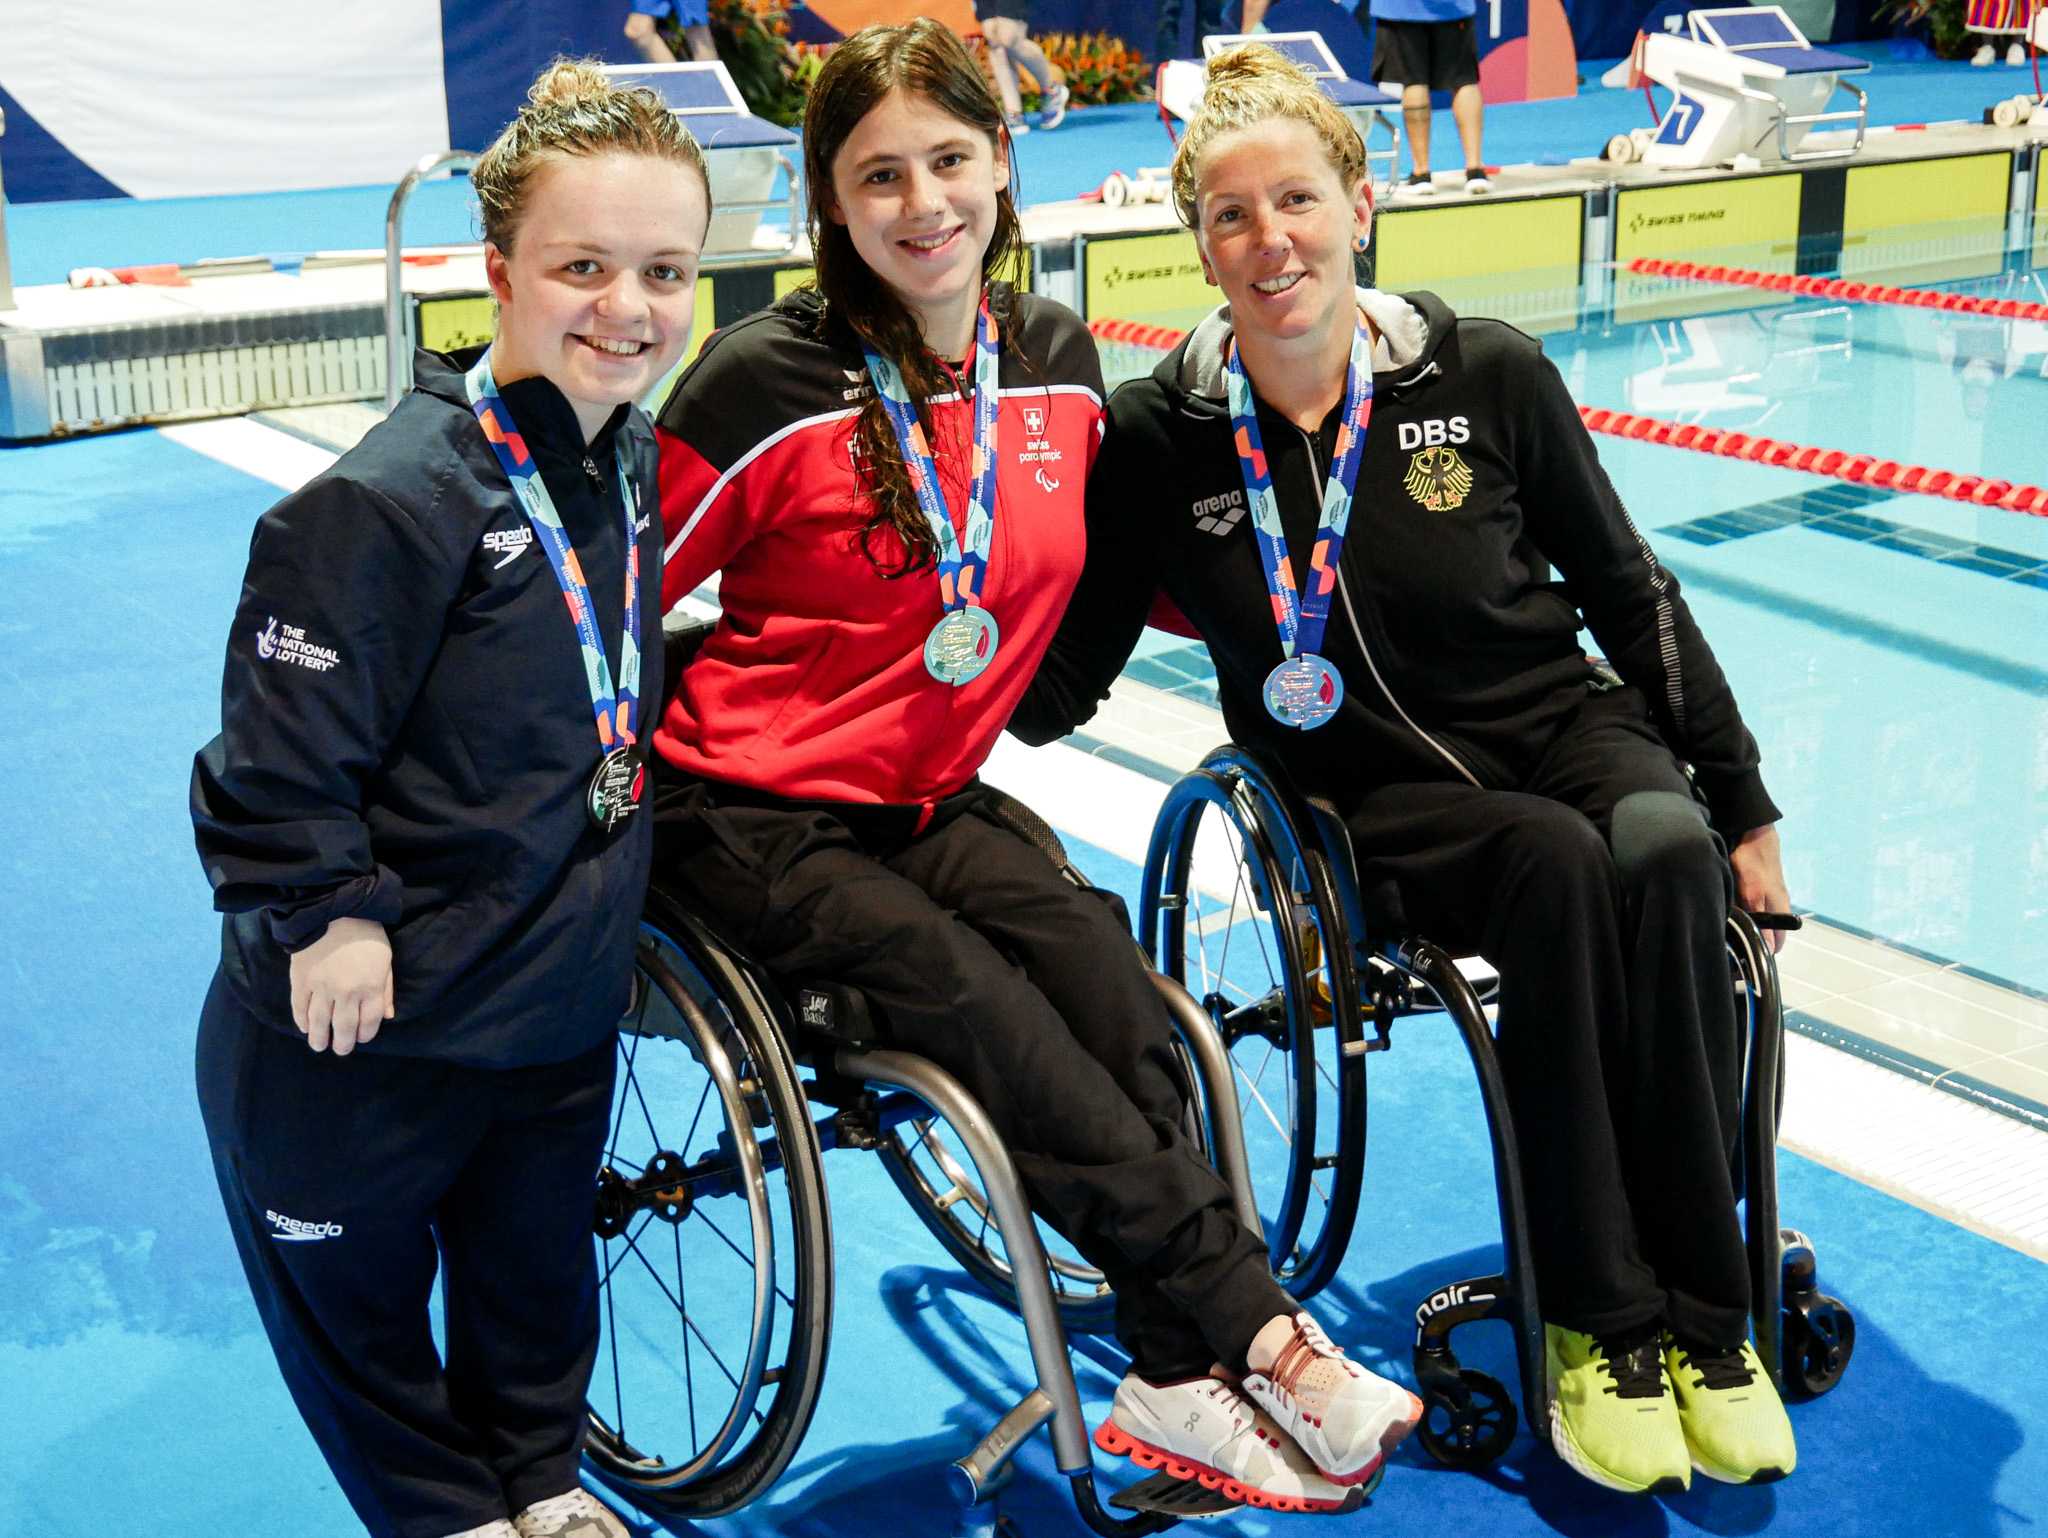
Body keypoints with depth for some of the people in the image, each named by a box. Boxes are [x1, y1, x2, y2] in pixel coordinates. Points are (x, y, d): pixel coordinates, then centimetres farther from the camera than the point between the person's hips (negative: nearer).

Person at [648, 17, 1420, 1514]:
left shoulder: (1058, 358, 3)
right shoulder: (770, 382, -15)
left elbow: (1096, 563, 20)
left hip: (932, 797, 5)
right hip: (756, 816, -5)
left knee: (1110, 977, -21)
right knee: (985, 1012, -24)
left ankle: (1181, 1387, -18)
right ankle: (1263, 1338, -20)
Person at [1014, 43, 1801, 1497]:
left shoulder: (1491, 377, -5)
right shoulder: (1158, 436, -7)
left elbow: (1629, 593, 4)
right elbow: (1060, 682, -2)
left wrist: (1743, 800, 6)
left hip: (1561, 726, 2)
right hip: (1369, 798, -1)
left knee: (1666, 851, -32)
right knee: (1561, 866, -33)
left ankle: (1707, 1320, -20)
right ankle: (1601, 1320, -20)